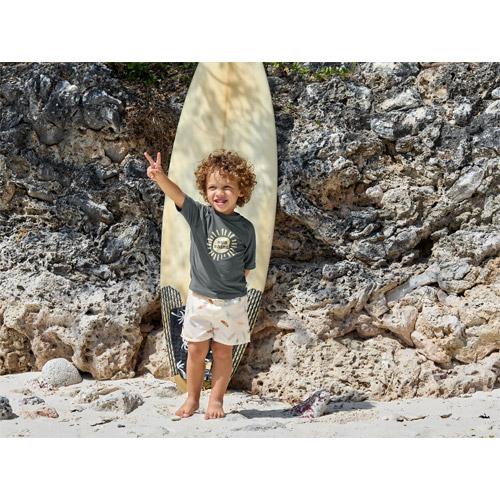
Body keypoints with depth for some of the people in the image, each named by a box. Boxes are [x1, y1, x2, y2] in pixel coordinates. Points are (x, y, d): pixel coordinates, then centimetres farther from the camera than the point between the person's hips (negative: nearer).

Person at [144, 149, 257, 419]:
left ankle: (216, 399, 23)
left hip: (231, 302, 0)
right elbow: (177, 195, -27)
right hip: (199, 298, 0)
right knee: (196, 349, 10)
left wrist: (234, 289, 2)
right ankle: (192, 398, 27)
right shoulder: (199, 215, -8)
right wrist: (159, 177, -45)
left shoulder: (245, 228, -5)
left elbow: (246, 267, 5)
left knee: (222, 352, 9)